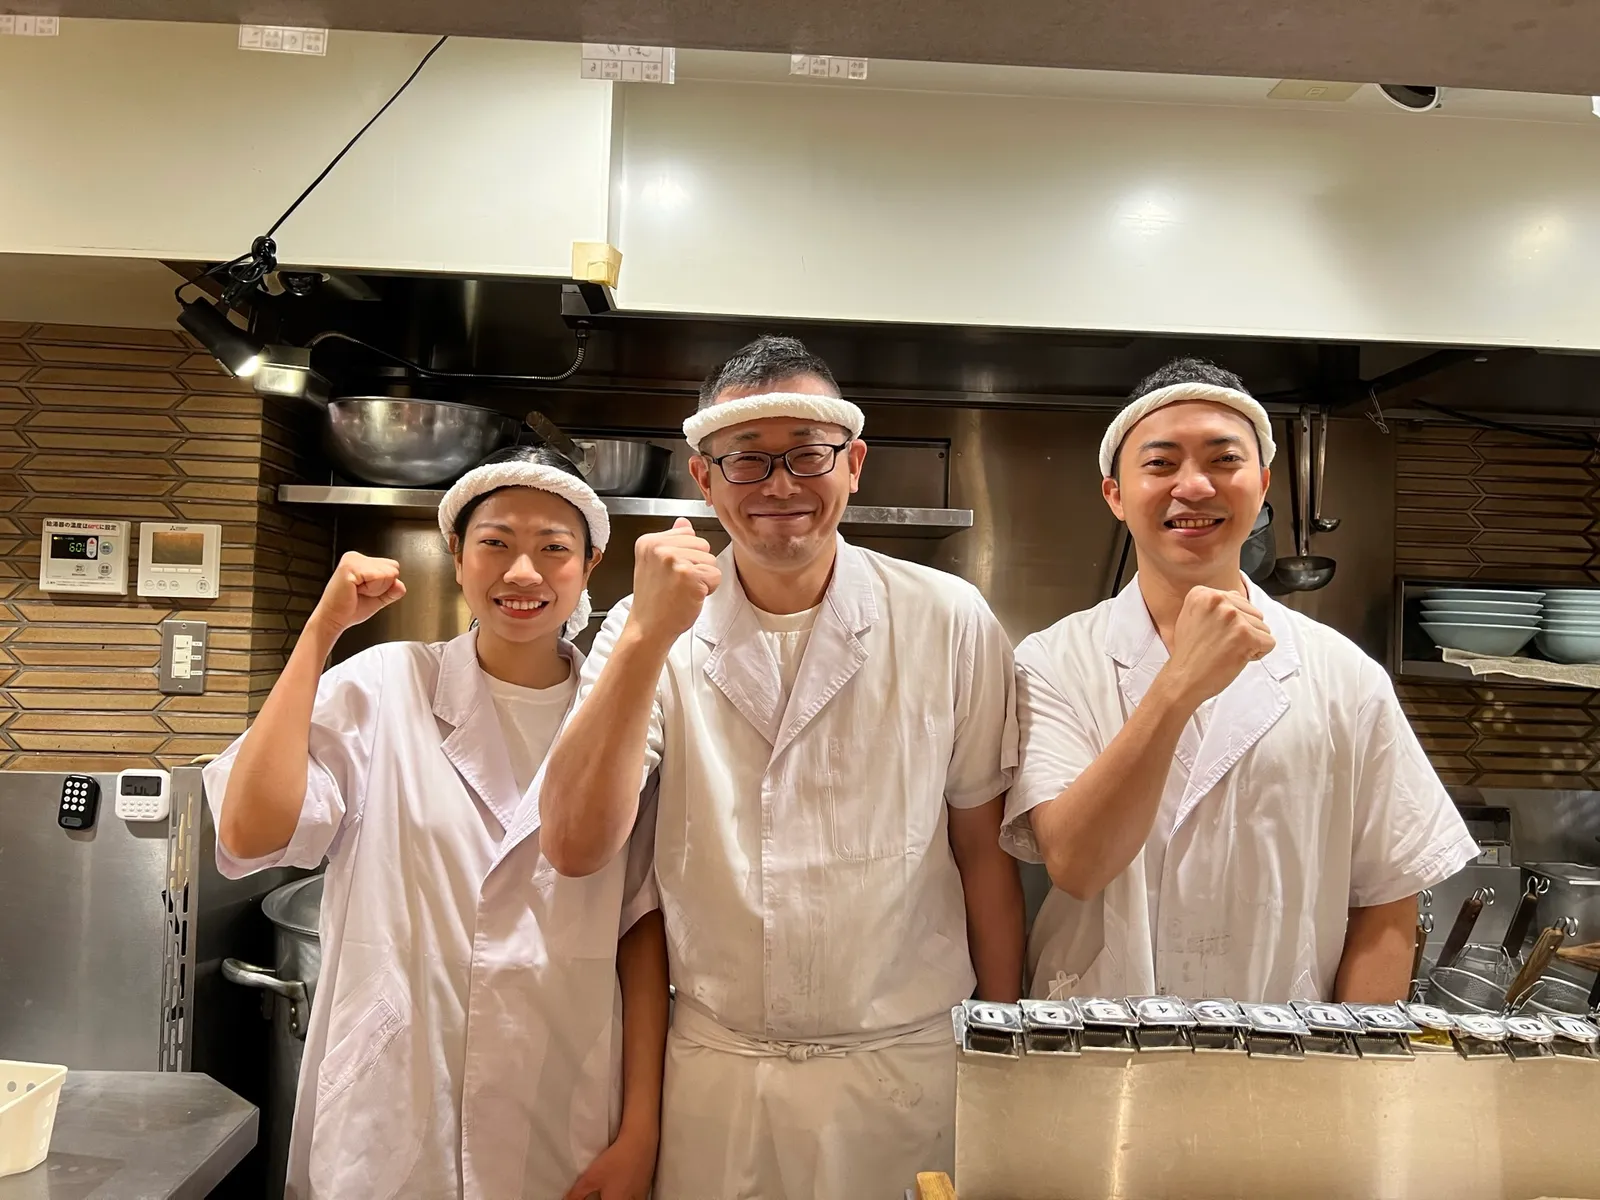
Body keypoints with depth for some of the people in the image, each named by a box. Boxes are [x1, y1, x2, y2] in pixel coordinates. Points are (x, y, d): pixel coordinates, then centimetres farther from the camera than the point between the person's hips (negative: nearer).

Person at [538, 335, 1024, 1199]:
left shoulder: (950, 622, -7)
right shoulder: (652, 627, -4)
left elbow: (983, 851, 0)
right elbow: (575, 848, -15)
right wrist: (648, 635, -23)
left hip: (909, 1069, 0)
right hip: (714, 1074, 1)